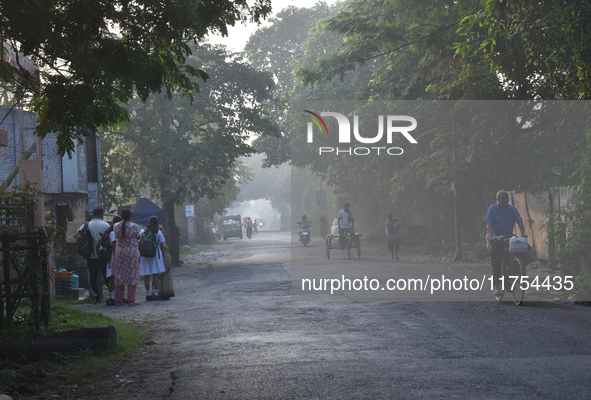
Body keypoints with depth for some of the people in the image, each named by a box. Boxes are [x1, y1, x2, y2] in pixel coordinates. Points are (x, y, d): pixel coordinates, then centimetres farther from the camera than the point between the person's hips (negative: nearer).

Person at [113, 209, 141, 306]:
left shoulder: (116, 226, -1)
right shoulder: (134, 226, -11)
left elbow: (115, 240, 10)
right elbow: (138, 237, 2)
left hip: (119, 252, 4)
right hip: (132, 252, -3)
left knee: (119, 275, 9)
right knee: (132, 275, 1)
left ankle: (118, 300, 9)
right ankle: (131, 300, -2)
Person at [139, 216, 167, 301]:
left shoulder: (142, 231, 2)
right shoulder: (158, 232, -2)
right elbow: (161, 245, 0)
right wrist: (163, 257, 8)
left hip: (145, 255, 2)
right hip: (155, 254, -2)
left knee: (146, 276, 5)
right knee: (156, 275, 1)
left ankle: (148, 295, 5)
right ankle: (156, 294, -3)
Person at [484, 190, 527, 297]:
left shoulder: (512, 209, 6)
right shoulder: (492, 209, -2)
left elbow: (520, 222, -2)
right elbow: (489, 224, -10)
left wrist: (522, 233, -21)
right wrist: (494, 235, -27)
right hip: (496, 240, -3)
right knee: (496, 263, -10)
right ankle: (496, 287, -5)